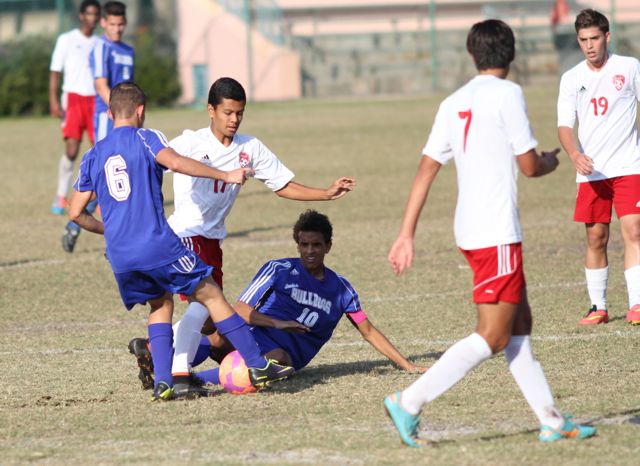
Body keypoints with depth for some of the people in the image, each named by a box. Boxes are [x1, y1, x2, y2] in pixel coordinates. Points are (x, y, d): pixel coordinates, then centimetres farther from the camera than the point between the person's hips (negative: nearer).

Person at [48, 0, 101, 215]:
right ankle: (61, 197, -4)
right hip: (73, 98, -4)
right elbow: (55, 72, 0)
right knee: (72, 149, -13)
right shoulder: (66, 40, 2)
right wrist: (53, 101, -10)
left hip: (95, 100, 4)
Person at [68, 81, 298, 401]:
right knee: (210, 294, 5)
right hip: (158, 245, -5)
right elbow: (175, 162, -19)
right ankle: (257, 366, 4)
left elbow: (76, 213, 17)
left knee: (160, 303, 22)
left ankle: (164, 381, 6)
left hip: (119, 256, 5)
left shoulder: (93, 156, 16)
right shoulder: (145, 138, 1)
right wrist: (225, 176, -18)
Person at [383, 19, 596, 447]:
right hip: (497, 233, -8)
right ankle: (410, 402, -14)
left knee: (520, 325, 12)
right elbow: (529, 166, -9)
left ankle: (552, 421, 15)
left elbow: (426, 171, 8)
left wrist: (407, 235, 9)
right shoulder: (507, 94, -11)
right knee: (493, 337, -7)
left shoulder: (454, 103, 10)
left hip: (470, 231, 8)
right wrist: (551, 162, 14)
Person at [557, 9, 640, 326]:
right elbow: (564, 125, 1)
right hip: (590, 171, 2)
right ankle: (598, 307, 15)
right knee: (596, 238, 5)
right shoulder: (571, 79, 6)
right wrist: (574, 154, -19)